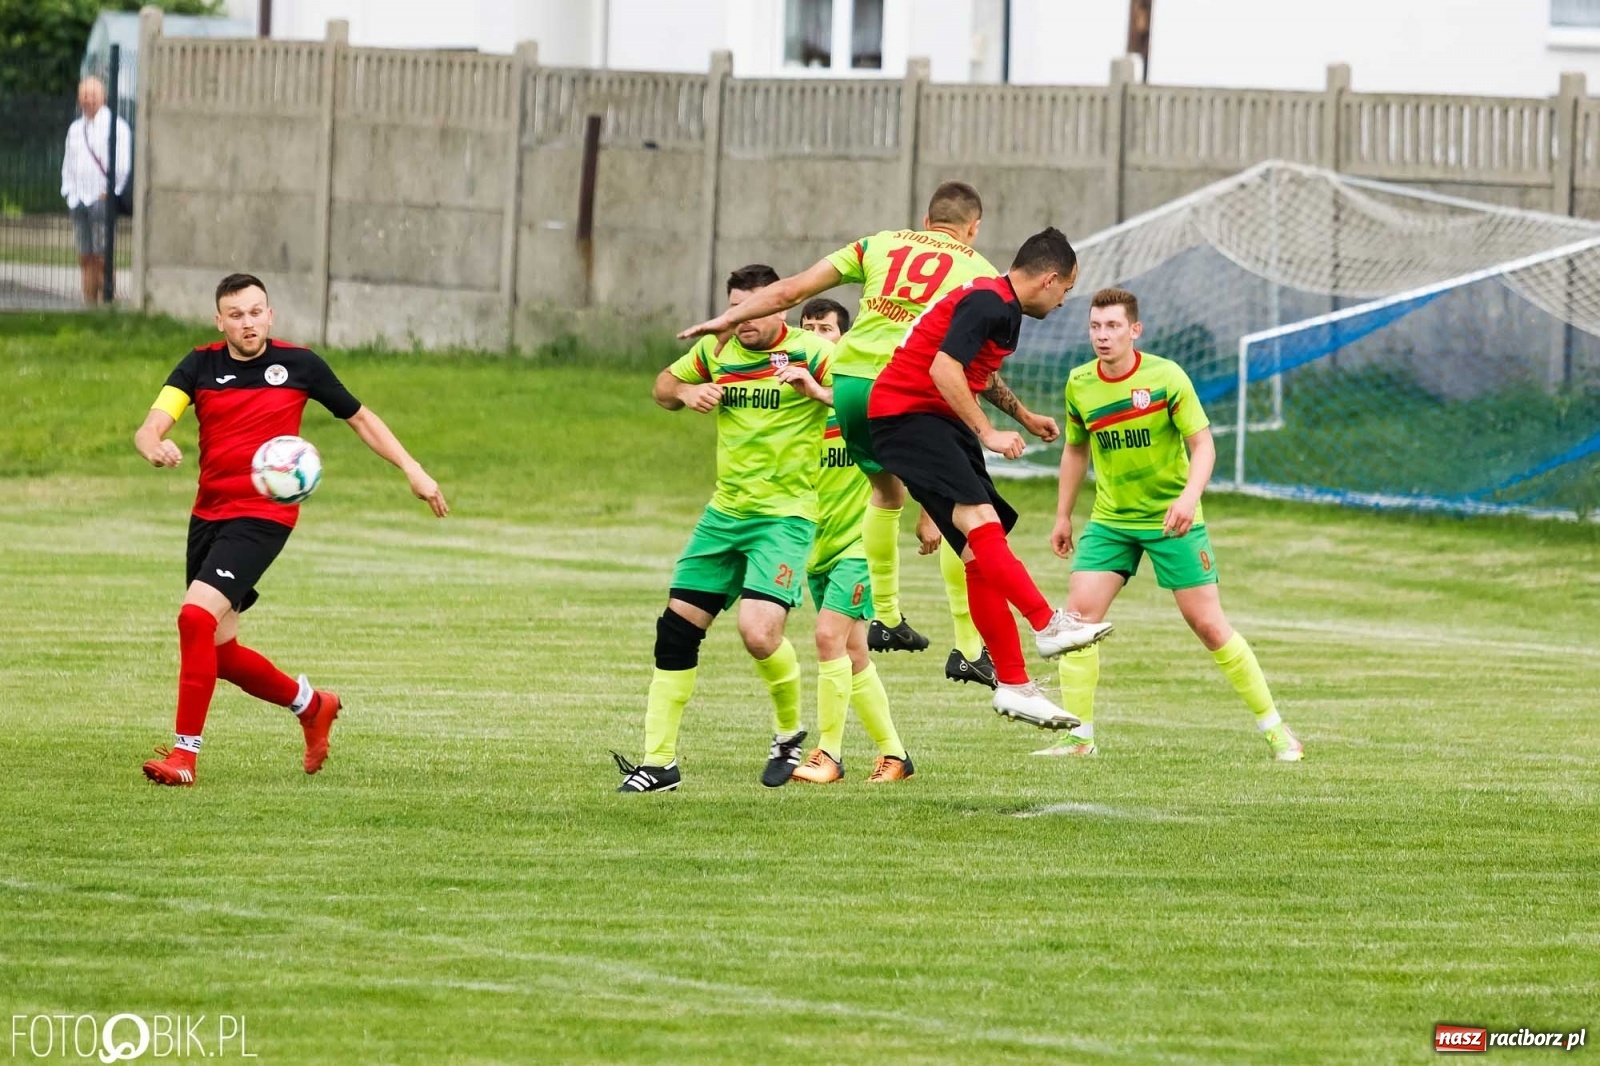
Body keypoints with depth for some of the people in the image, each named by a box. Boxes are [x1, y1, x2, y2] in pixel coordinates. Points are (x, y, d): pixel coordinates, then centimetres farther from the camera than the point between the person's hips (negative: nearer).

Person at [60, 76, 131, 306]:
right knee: (85, 258, 4)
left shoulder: (116, 127, -2)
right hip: (77, 199, 6)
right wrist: (68, 190, 11)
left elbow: (122, 166, -5)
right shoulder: (75, 129, 18)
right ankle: (89, 303, 6)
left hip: (102, 198, -6)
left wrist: (109, 192, -7)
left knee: (102, 258, -10)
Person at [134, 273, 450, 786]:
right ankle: (311, 705, 35)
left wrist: (412, 469, 5)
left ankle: (185, 753, -17)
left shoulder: (299, 364, -2)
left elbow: (360, 417, 11)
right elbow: (150, 427, -10)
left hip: (264, 515, -5)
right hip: (208, 513, 5)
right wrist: (154, 446, -34)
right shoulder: (200, 366, 1)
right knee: (218, 652, 9)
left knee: (196, 616, -22)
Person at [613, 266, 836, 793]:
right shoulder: (716, 350, 8)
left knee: (758, 631, -21)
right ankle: (659, 761, 9)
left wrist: (815, 387, -34)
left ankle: (790, 732, 8)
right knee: (676, 627, 1)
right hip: (725, 512, 6)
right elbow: (664, 385, 24)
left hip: (786, 515, -6)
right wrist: (686, 393, 2)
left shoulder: (810, 352, -9)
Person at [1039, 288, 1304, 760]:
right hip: (1110, 520, 4)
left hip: (1171, 519, -4)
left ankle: (1274, 727, 8)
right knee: (1079, 611, -12)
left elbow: (1203, 443, -13)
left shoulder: (1165, 377, -14)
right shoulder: (1080, 385, -1)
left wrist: (1189, 496, -30)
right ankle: (1079, 737, -3)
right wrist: (1063, 515, 17)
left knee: (1208, 623, -4)